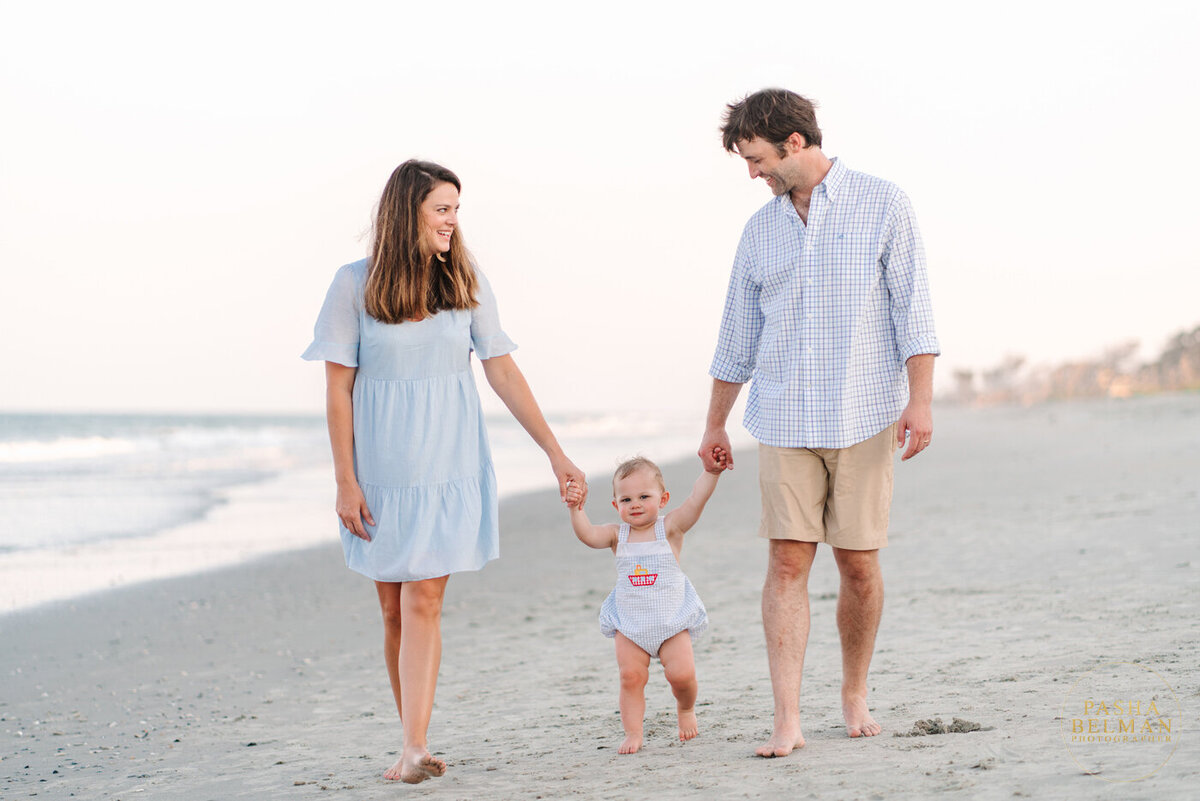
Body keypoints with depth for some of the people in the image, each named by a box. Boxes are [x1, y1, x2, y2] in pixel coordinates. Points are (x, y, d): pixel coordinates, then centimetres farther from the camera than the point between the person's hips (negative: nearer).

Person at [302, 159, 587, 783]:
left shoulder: (465, 282, 3)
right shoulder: (356, 285, -4)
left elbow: (504, 372, 4)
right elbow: (338, 389, -2)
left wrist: (556, 454, 0)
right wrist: (346, 482, -7)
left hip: (448, 467, 0)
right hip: (382, 468, 0)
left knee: (424, 600, -10)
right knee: (394, 608, 6)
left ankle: (415, 748, -14)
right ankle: (413, 742, 17)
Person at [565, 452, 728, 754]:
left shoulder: (670, 528, -6)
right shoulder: (617, 534, 0)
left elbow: (695, 501, -18)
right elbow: (588, 535, -16)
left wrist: (710, 472, -31)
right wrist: (576, 510, -32)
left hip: (671, 620, -2)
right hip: (630, 623, 2)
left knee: (681, 673, -10)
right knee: (631, 676, -5)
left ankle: (686, 708, 21)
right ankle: (633, 733, 5)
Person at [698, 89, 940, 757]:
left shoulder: (883, 206, 0)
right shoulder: (762, 231, 12)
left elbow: (912, 308, -4)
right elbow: (738, 337, 19)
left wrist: (921, 398, -13)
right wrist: (716, 425, 22)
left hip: (864, 414, -2)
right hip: (785, 420, 3)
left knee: (859, 565, 2)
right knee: (788, 563, -7)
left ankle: (855, 695, 23)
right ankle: (788, 721, -10)